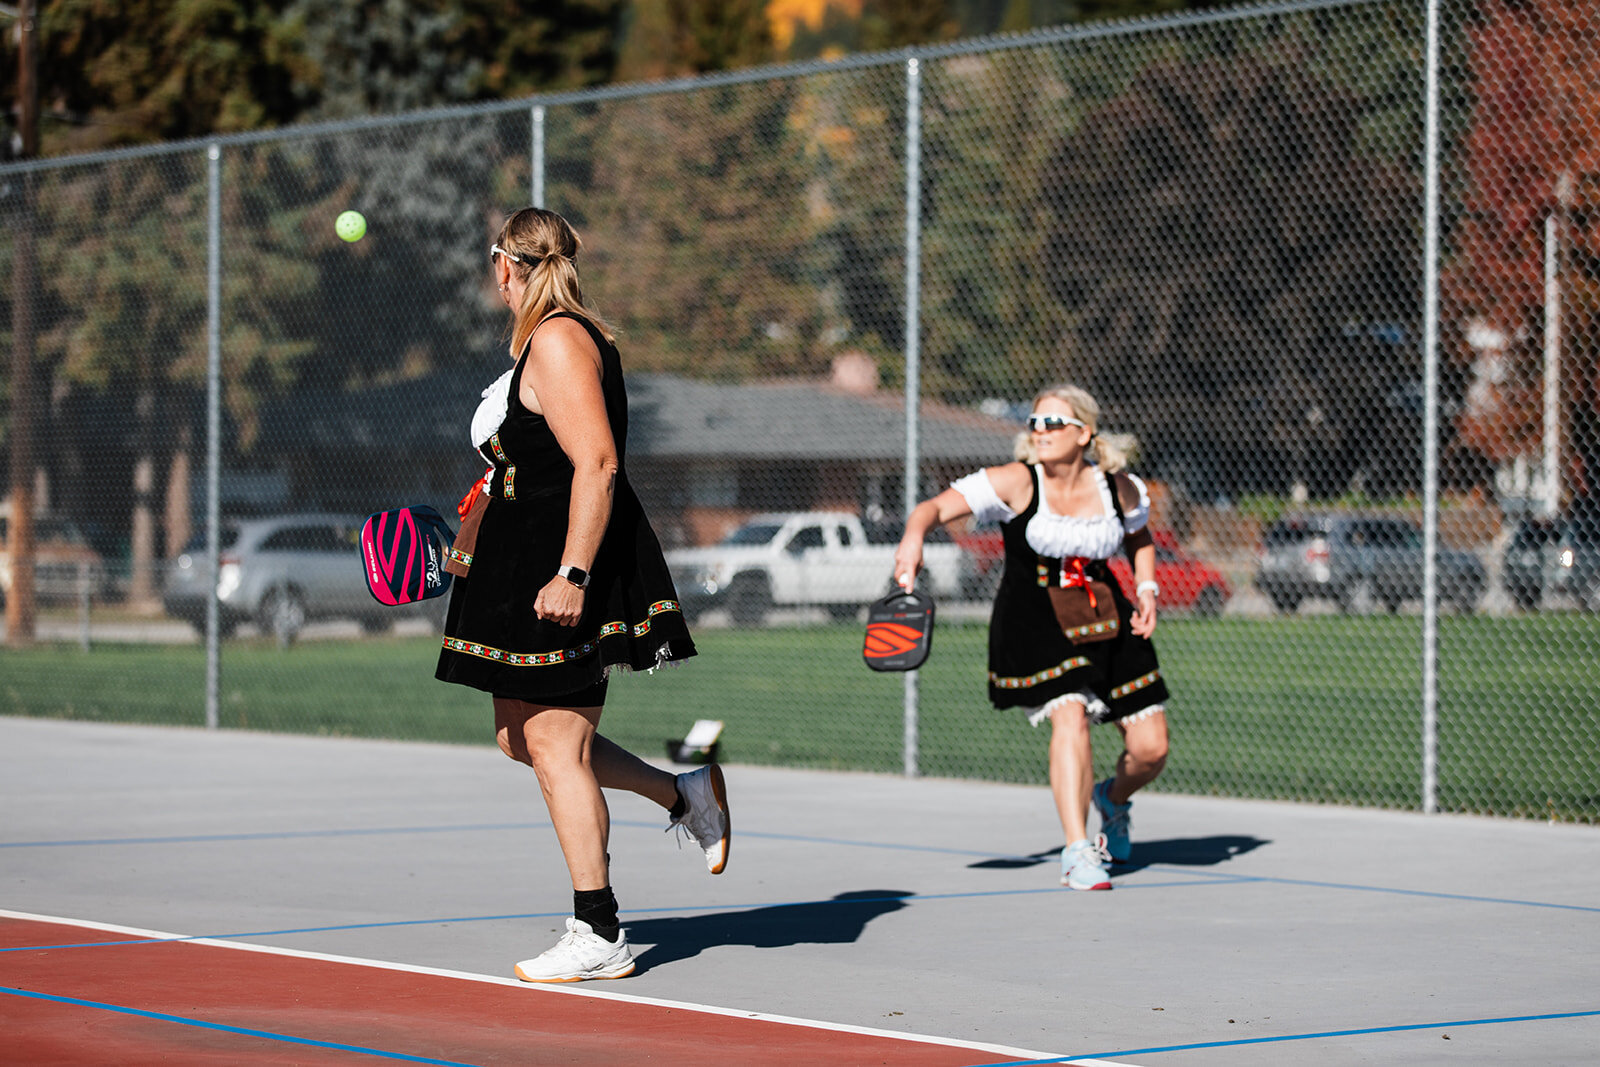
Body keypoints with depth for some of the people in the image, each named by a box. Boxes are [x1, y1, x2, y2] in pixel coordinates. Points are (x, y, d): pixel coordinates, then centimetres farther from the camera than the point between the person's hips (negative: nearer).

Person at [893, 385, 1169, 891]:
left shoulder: (1119, 486, -5)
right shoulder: (1015, 482, -17)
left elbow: (1139, 538, 17)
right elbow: (936, 507, -26)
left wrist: (1146, 591, 1)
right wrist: (914, 536, -48)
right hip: (1033, 621, -4)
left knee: (1150, 749, 1)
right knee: (1070, 717, -28)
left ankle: (1114, 799, 37)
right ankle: (1077, 854, -21)